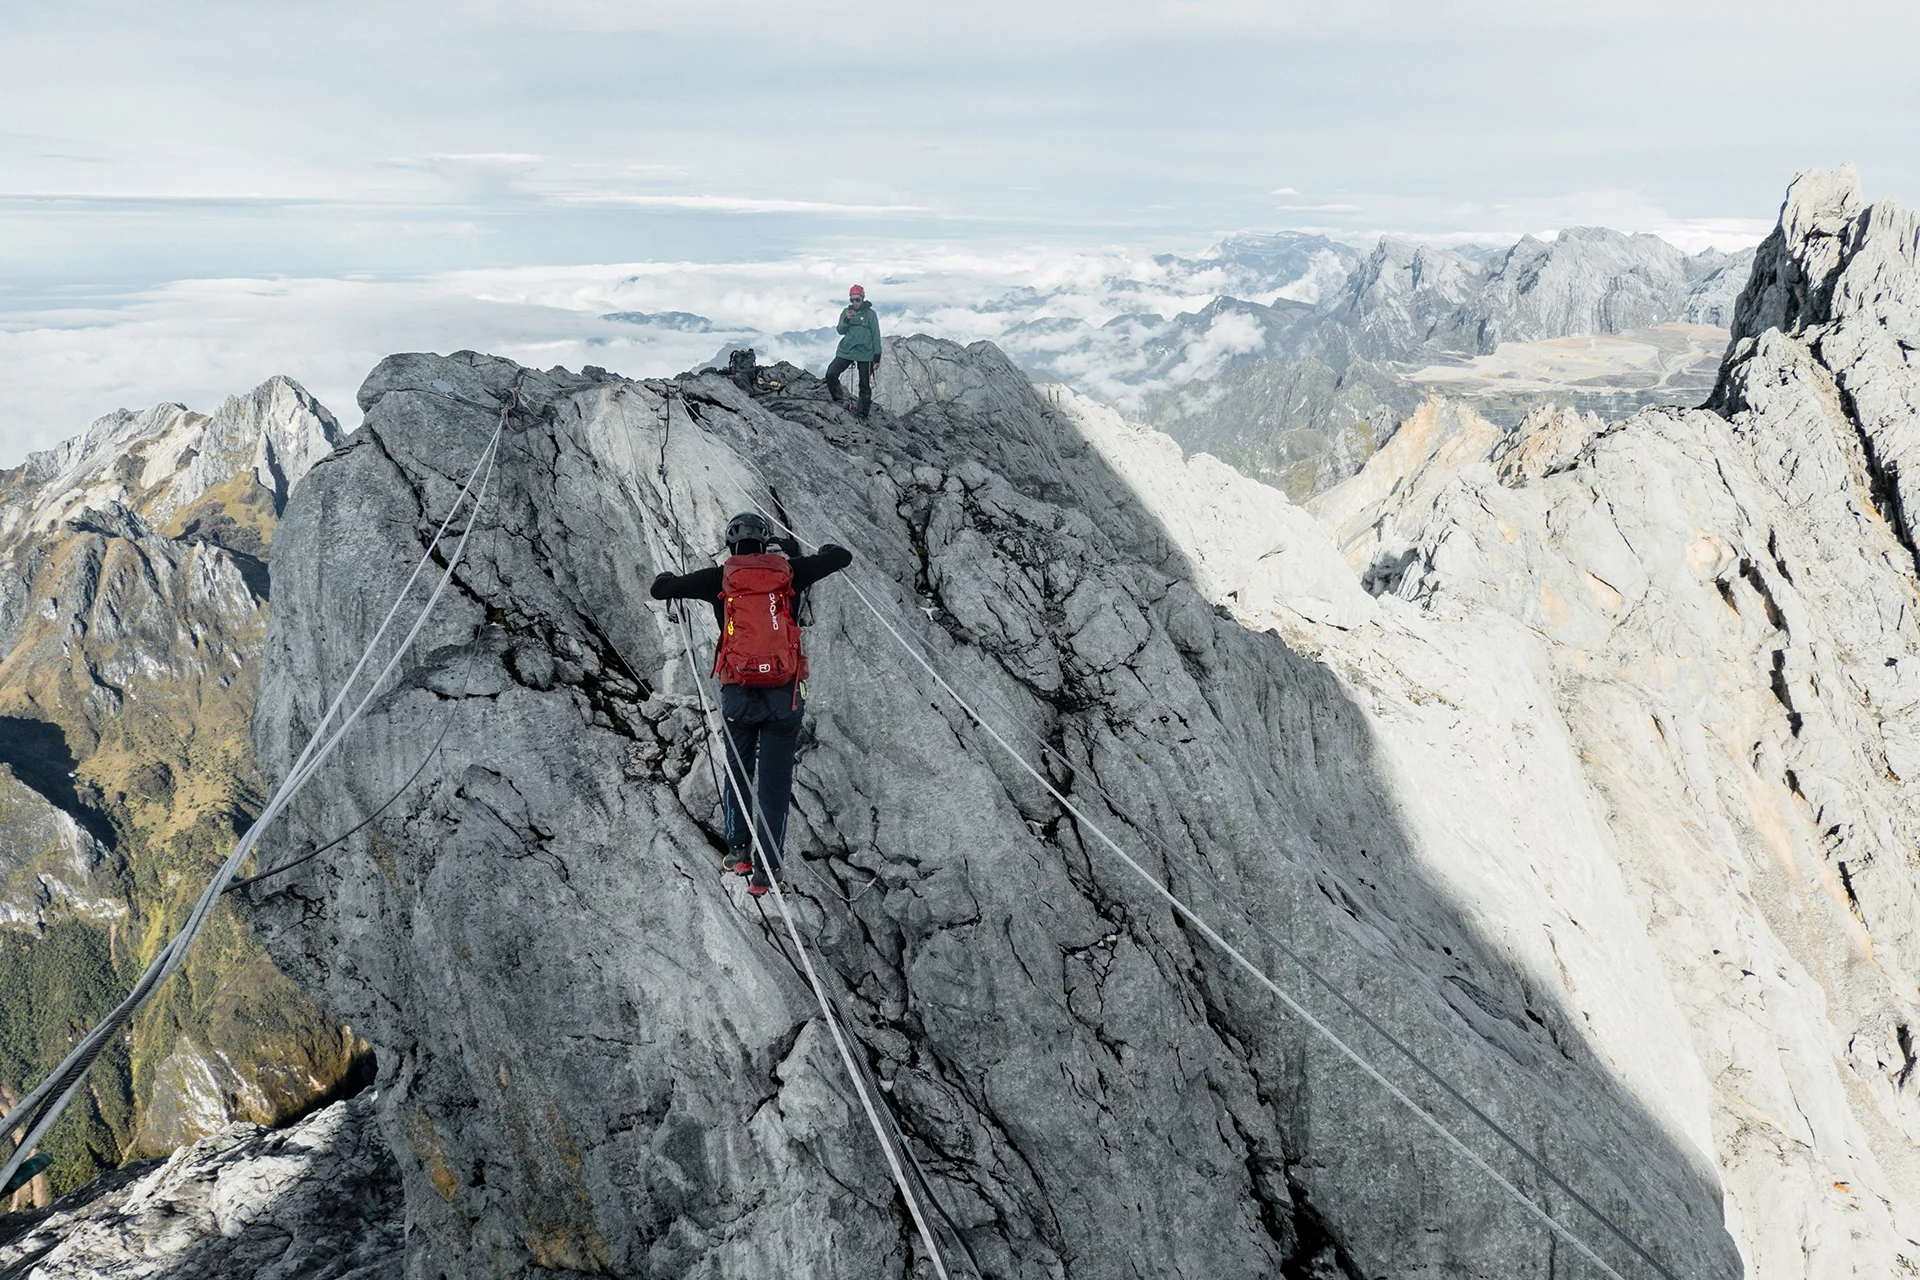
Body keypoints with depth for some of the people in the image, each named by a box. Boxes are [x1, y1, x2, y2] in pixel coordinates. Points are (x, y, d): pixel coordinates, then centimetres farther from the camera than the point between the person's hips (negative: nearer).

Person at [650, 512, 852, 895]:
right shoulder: (788, 571, 5)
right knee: (775, 781, 6)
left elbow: (660, 589, 9)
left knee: (738, 770, 23)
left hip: (739, 694, 0)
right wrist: (797, 552, 34)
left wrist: (668, 578, 32)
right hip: (785, 693, 0)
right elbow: (842, 556, 17)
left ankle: (738, 849, 21)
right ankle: (766, 868, 5)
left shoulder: (721, 577, 3)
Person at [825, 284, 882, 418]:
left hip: (865, 353, -3)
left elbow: (876, 336, -1)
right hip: (846, 351, 3)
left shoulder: (871, 314, -3)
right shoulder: (846, 312, 7)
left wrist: (877, 357, -4)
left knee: (865, 385, 2)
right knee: (831, 374, -11)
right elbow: (840, 331, 1)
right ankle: (840, 400, 5)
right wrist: (846, 320, -19)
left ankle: (863, 413, 12)